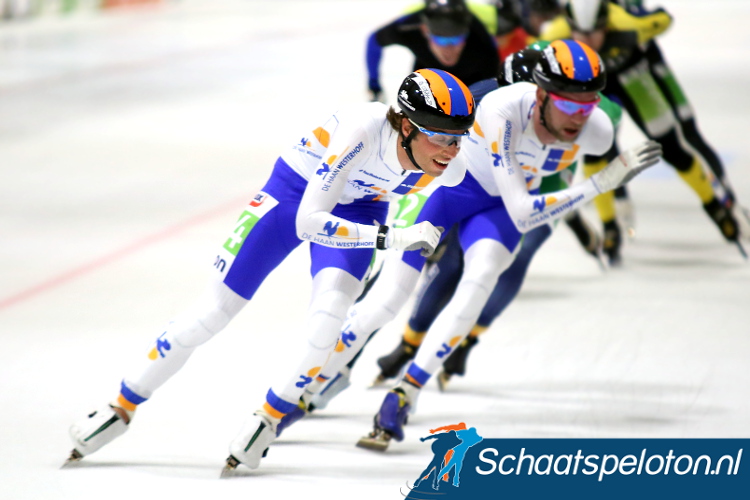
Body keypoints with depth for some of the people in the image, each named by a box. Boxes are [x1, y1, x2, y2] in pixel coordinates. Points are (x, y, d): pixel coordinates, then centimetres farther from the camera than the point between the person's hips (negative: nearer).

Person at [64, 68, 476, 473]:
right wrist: (391, 238, -49)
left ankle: (269, 418, -2)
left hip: (357, 206, 3)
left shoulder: (450, 169, -24)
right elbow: (307, 222, -42)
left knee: (330, 308, -25)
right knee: (215, 309, 1)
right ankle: (122, 407, 18)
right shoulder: (363, 131, -41)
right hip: (295, 188, -3)